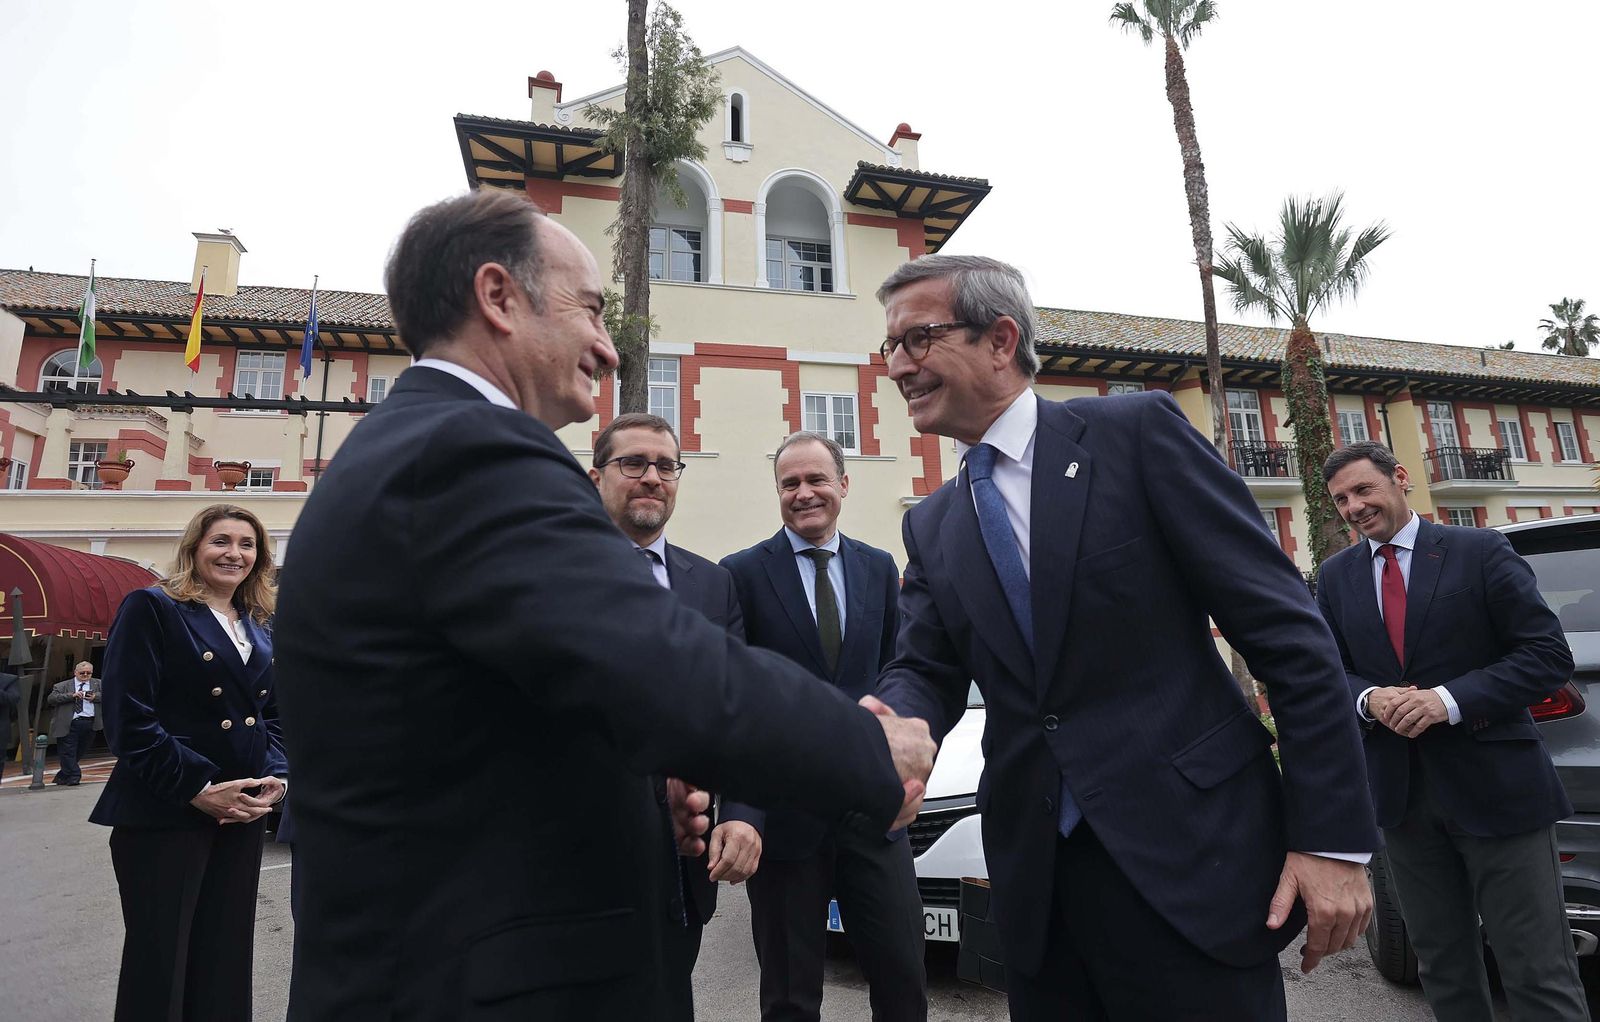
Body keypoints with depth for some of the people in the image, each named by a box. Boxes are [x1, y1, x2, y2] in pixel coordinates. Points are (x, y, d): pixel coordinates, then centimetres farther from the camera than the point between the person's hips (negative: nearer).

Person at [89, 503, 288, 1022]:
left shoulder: (259, 628, 12)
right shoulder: (151, 608, -6)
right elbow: (129, 718, -14)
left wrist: (275, 777, -4)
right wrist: (198, 789, -18)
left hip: (242, 814, 6)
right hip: (165, 814, -5)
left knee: (226, 957, 12)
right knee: (159, 959, 5)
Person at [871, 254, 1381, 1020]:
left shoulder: (1137, 432, -6)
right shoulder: (930, 527, 9)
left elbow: (1287, 632, -8)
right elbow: (925, 670, 1)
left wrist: (1333, 836, -11)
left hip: (1190, 857, -4)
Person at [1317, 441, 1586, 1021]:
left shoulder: (1481, 552, -2)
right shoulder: (1335, 576, 8)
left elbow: (1550, 656, -6)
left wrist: (1450, 700, -19)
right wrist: (1369, 699, -14)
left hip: (1495, 787, -3)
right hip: (1400, 794, 3)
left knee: (1540, 973, 2)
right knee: (1443, 968, 14)